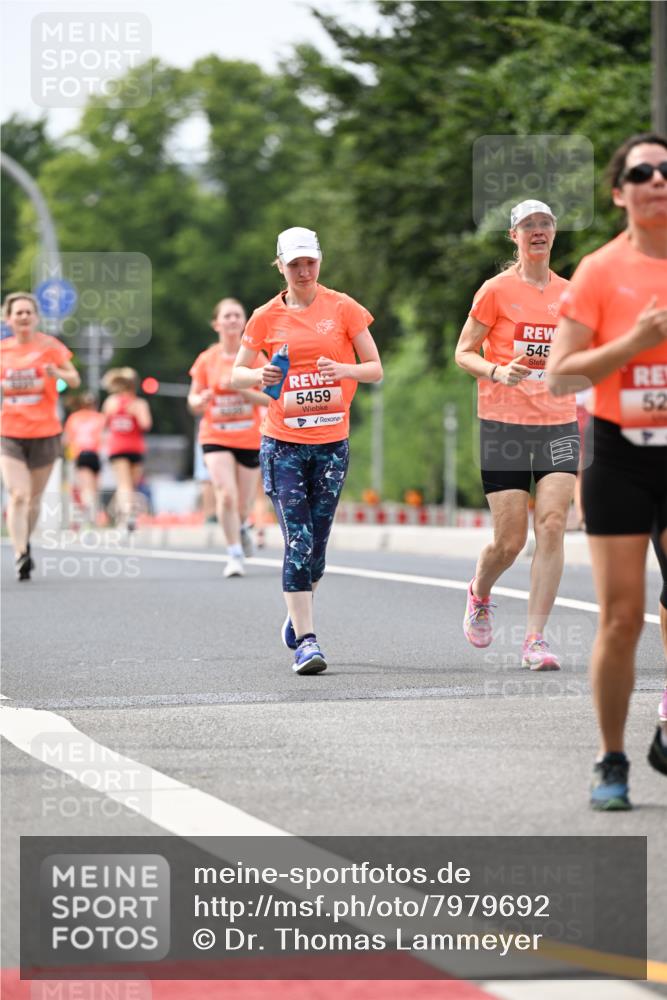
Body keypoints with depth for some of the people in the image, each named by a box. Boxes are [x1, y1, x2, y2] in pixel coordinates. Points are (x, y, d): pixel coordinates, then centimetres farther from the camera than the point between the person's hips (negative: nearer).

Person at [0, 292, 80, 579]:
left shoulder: (49, 345, -2)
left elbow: (74, 380, -7)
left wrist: (57, 373, -27)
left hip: (45, 433, 0)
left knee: (34, 498, 11)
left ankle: (25, 543, 34)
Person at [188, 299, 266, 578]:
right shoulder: (206, 360, -1)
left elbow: (268, 398, -6)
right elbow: (193, 400, 5)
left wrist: (240, 390, -22)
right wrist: (200, 401, -19)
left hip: (249, 438, 1)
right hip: (216, 438, -1)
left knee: (243, 503, 9)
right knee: (226, 495, -20)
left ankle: (241, 527, 46)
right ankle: (235, 554, -9)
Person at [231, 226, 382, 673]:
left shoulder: (343, 308, 2)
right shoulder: (267, 316, 3)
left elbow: (376, 369, 3)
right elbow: (237, 373, 9)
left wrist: (344, 369, -18)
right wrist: (260, 376, -14)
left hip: (332, 441, 1)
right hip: (283, 442, -1)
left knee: (317, 541, 7)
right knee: (298, 541, -11)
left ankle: (298, 614, 33)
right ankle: (306, 640, -13)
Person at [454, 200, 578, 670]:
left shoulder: (568, 293, 9)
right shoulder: (497, 290, -2)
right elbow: (464, 352, 0)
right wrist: (499, 372, -18)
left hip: (558, 425, 3)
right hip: (504, 425, -3)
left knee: (552, 525, -13)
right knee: (510, 540, -3)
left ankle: (536, 639, -9)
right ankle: (479, 594, 32)